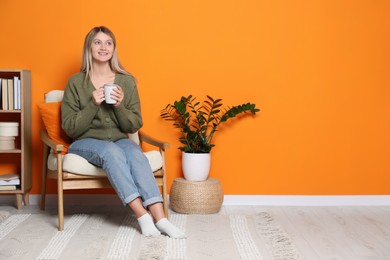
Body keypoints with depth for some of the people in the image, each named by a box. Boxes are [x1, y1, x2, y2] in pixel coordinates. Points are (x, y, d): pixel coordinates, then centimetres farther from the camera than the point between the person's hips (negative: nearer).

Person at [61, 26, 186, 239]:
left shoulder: (127, 81, 3)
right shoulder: (76, 82, -2)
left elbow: (134, 126, 3)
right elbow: (70, 128, -5)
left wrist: (120, 106, -17)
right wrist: (93, 105, -19)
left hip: (118, 140, 2)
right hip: (85, 142, -2)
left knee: (136, 153, -32)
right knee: (112, 152, -35)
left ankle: (159, 217, -40)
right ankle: (142, 215, -38)